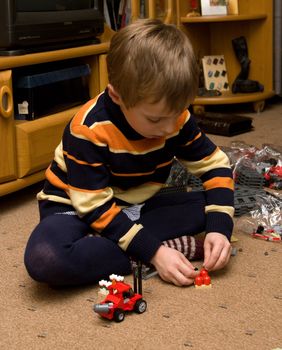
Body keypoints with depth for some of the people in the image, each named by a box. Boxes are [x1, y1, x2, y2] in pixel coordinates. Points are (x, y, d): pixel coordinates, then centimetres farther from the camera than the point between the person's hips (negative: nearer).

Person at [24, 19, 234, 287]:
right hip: (78, 207, -5)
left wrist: (219, 228, -21)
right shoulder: (88, 130, -28)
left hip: (137, 206, 6)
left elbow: (215, 165, -5)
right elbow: (96, 207, -26)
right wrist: (153, 252, -34)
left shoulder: (174, 116, -13)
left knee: (213, 208, -13)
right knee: (44, 259, -38)